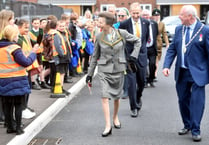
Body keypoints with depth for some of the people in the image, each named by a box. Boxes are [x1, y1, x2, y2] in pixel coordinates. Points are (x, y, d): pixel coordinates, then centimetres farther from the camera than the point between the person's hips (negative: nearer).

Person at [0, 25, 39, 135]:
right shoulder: (14, 48, -16)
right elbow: (26, 62, -16)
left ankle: (10, 127, 20)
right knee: (18, 104, 4)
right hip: (17, 80, -6)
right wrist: (33, 53, -4)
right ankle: (18, 128, 6)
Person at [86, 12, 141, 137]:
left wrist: (134, 55, -3)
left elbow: (137, 41, 8)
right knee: (105, 96, -12)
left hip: (118, 69, 0)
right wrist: (90, 73, 7)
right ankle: (108, 126, -10)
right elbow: (95, 56, 6)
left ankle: (115, 117, 38)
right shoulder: (99, 37, -3)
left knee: (117, 96, 12)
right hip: (104, 70, 0)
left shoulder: (122, 33, -7)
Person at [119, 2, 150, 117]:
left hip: (142, 55, 3)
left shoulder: (146, 23, 1)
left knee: (142, 81, 12)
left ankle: (138, 97, 42)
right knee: (131, 82, -5)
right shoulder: (124, 24, -9)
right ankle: (134, 107, 4)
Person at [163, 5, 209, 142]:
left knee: (197, 101, -6)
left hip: (197, 73, -5)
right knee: (183, 100, 14)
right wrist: (167, 65, -5)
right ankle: (187, 125, 30)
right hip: (181, 73, 6)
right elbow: (172, 49, 8)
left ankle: (195, 130, 2)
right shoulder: (179, 29, 7)